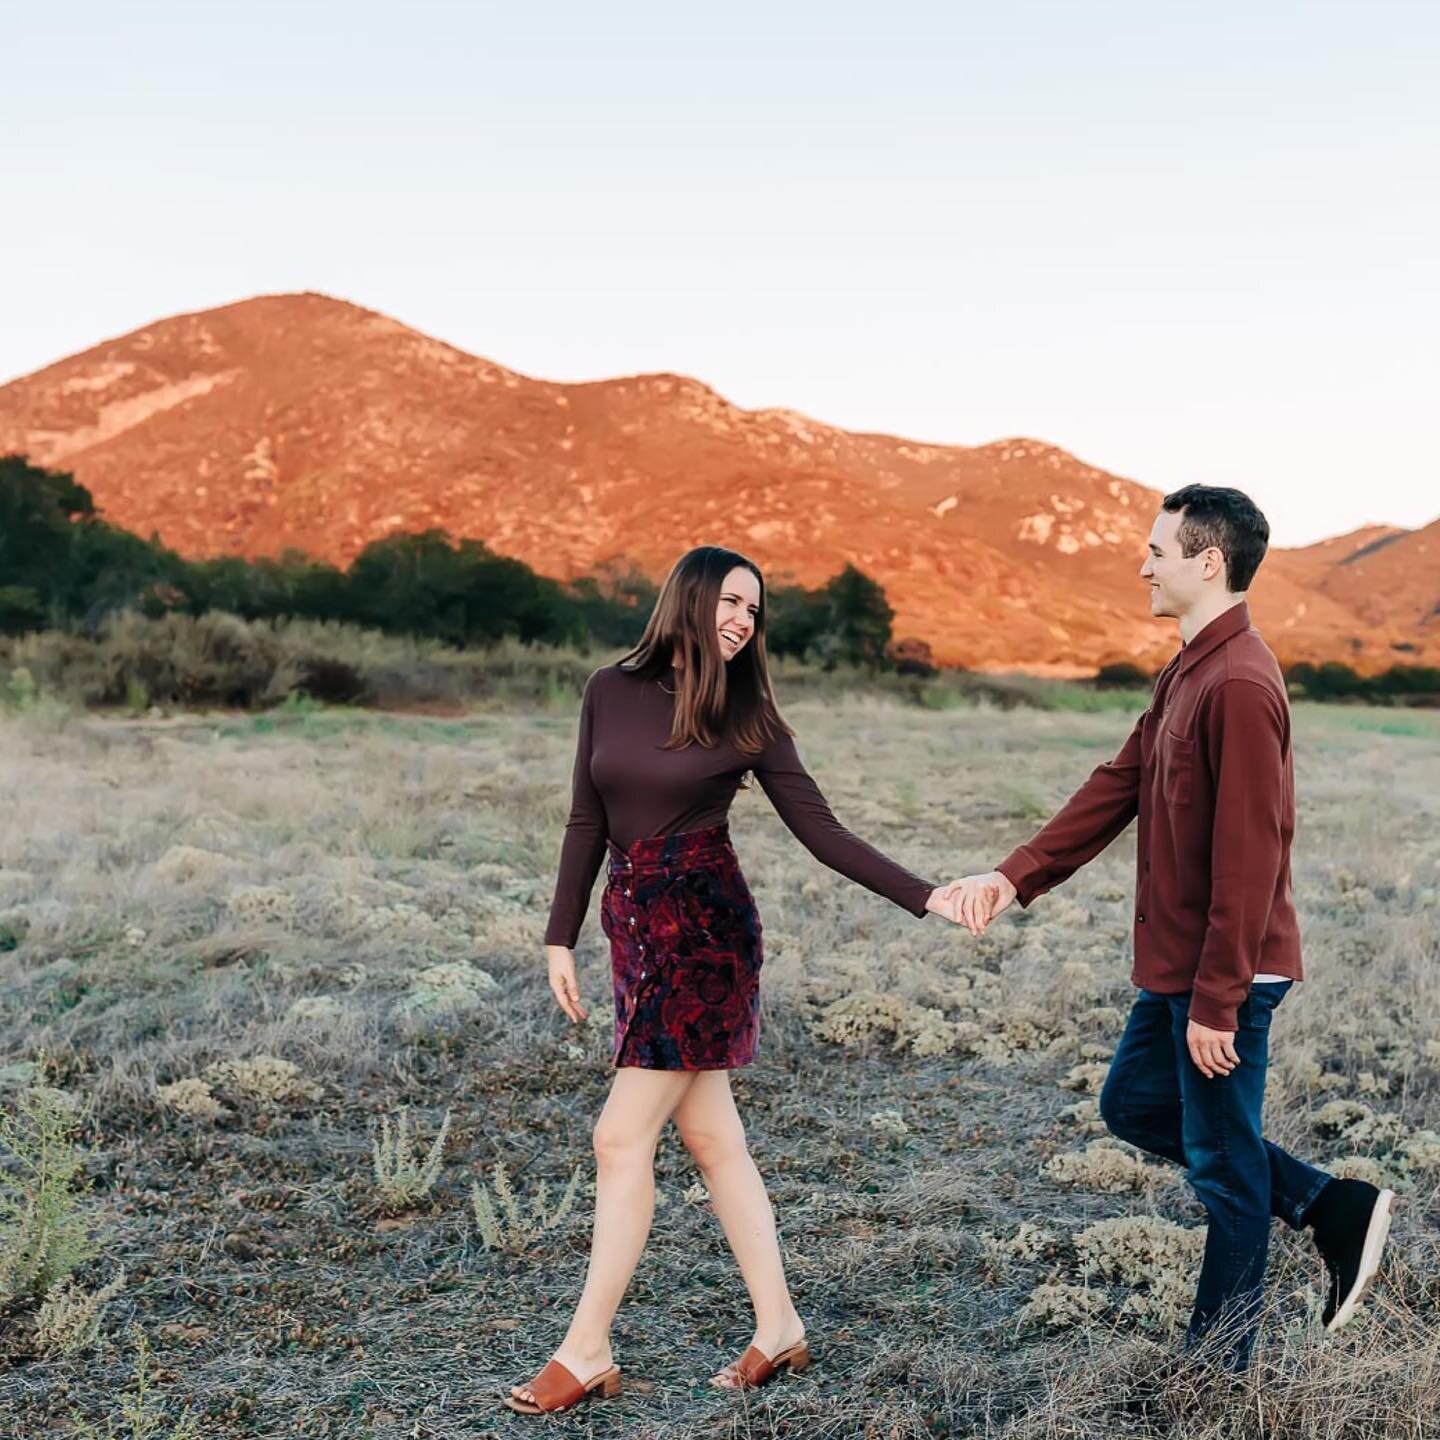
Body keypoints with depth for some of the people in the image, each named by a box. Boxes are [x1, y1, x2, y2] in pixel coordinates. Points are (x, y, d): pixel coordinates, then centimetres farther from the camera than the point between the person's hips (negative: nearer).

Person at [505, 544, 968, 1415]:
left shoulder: (746, 714, -3)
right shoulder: (611, 690, 6)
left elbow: (822, 832, -3)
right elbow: (588, 822, 10)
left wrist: (925, 897, -11)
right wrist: (562, 937, 9)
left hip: (705, 929, -5)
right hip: (637, 926, 5)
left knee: (624, 1137, -4)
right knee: (712, 1136, 11)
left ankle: (588, 1351, 9)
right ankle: (780, 1327, 24)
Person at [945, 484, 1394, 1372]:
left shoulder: (1240, 685, -22)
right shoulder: (1185, 675, 10)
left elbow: (1248, 859, -24)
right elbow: (1116, 789, 10)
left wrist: (1216, 1002, -21)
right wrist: (1016, 875, -1)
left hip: (1225, 977, -10)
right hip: (1177, 967, 10)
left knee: (1224, 1165, 5)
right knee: (1133, 1105, 22)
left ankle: (1218, 1370, 24)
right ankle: (1334, 1210, 27)